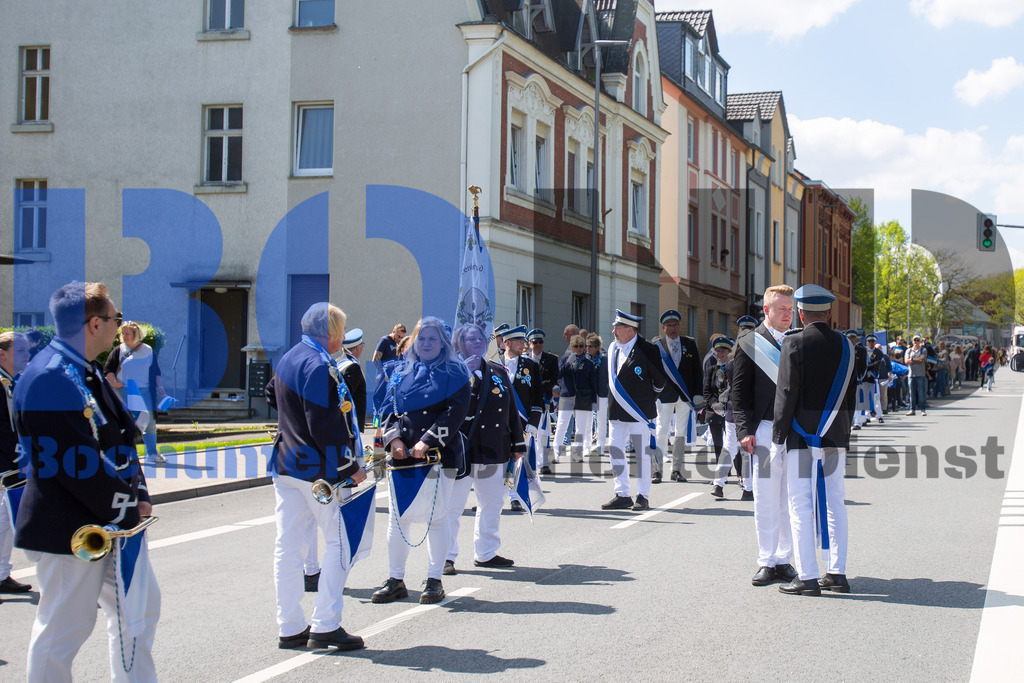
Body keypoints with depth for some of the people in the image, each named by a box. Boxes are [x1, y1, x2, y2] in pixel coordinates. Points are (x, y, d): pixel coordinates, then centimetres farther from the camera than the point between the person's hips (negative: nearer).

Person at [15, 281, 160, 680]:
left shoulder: (88, 373, 11)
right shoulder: (48, 378, -21)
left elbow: (120, 436, 15)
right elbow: (79, 464, -23)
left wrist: (139, 494, 2)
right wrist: (128, 507, -15)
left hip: (116, 521, 10)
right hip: (71, 532, -10)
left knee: (141, 606, 17)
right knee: (64, 627, 1)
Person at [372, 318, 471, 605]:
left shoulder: (453, 372, 1)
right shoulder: (398, 371, 13)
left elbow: (455, 412, -8)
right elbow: (387, 408, 12)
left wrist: (427, 441, -16)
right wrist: (394, 439, -6)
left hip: (439, 455, -4)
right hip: (401, 455, 4)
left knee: (435, 518, 1)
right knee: (397, 518, 5)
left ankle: (434, 580, 11)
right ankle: (395, 580, 14)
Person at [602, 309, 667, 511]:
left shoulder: (647, 349, -9)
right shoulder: (613, 349, 10)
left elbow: (660, 380, -2)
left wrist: (648, 398, 8)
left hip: (639, 411, -6)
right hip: (617, 411, 6)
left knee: (641, 453, 0)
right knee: (615, 451, 5)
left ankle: (643, 497, 7)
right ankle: (622, 495, 13)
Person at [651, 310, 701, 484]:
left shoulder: (690, 343, 8)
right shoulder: (656, 344, 1)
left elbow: (697, 371, 10)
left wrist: (697, 394, 3)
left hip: (685, 395, 3)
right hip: (665, 394, -3)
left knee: (682, 433, 6)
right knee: (661, 432, -4)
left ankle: (677, 470, 14)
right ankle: (657, 471, 0)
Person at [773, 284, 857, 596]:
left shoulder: (794, 343, -9)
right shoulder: (845, 345, 6)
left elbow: (787, 394, -12)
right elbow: (850, 394, 10)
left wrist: (777, 439, -6)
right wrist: (843, 434, 18)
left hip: (802, 435, -5)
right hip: (836, 435, 5)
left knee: (801, 505, -1)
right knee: (835, 503, 12)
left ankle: (807, 577, -1)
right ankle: (837, 573, 14)